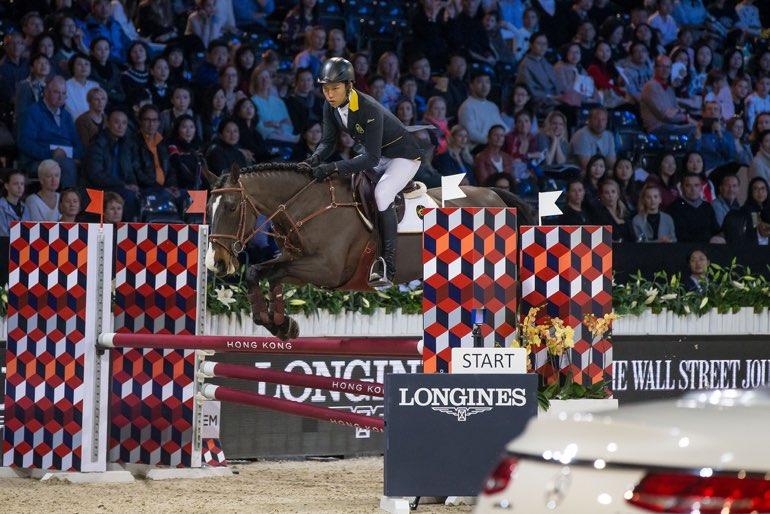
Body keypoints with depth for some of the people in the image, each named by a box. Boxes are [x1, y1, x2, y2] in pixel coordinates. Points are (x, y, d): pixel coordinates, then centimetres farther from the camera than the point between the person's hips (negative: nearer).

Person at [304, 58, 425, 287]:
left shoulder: (369, 110, -34)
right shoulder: (331, 106, -11)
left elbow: (371, 158, -37)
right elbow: (328, 141, -3)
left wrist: (334, 167, -45)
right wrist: (316, 159, -26)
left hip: (404, 156, -9)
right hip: (375, 154, 9)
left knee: (381, 195, -29)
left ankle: (387, 267, -28)